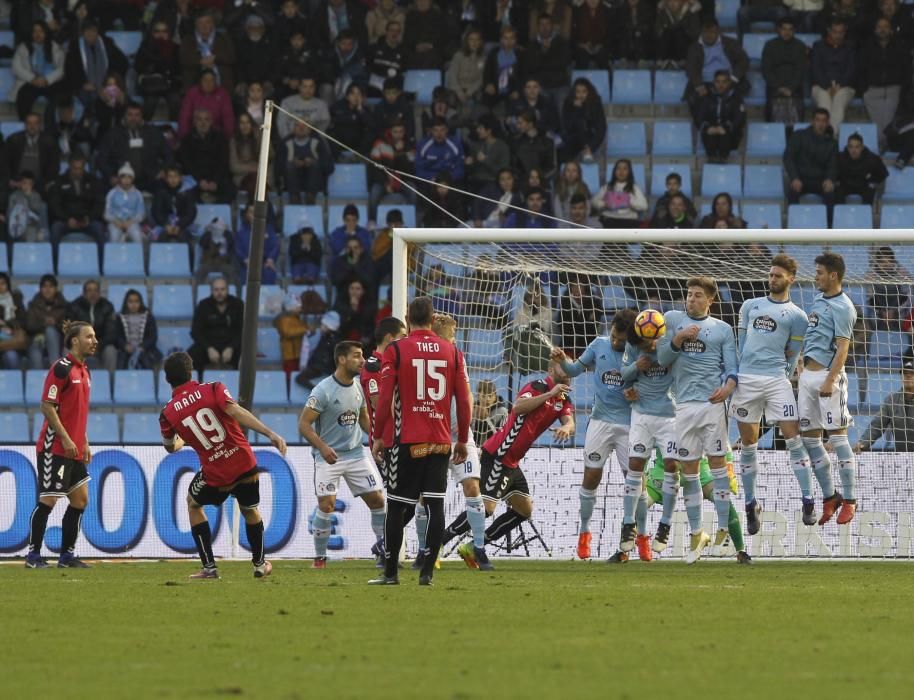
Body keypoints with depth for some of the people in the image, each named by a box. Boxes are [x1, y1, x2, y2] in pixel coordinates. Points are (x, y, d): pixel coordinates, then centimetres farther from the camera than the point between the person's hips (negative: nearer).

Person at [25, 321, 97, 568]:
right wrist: (66, 439, -19)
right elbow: (47, 407, -17)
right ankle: (33, 555, 2)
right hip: (55, 448, -9)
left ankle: (67, 555, 14)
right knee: (48, 500, -6)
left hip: (74, 449, 9)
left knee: (80, 500, 7)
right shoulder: (61, 368, -13)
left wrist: (84, 443, 17)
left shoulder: (83, 370, 14)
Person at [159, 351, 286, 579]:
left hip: (215, 475, -1)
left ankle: (209, 567, 20)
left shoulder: (168, 413, -1)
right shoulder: (213, 390, -5)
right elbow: (236, 412, -20)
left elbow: (170, 447, 16)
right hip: (245, 464, 1)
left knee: (194, 504, 27)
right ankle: (260, 564, 39)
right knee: (250, 510, 26)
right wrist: (270, 434, -25)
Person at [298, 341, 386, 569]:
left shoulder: (359, 387, 5)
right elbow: (304, 424, -14)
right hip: (328, 456, -6)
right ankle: (319, 557, 0)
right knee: (326, 504, -14)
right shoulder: (323, 391, -15)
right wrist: (322, 447, -27)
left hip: (356, 454, 6)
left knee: (377, 499, 0)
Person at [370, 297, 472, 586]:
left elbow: (385, 398, -6)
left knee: (397, 506, 4)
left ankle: (390, 571, 6)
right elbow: (464, 399, 5)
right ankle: (427, 571, -5)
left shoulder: (396, 350, -3)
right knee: (435, 505, 1)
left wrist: (378, 437, 3)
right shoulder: (452, 352, 5)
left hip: (407, 440, -2)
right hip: (441, 442, 2)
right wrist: (463, 440, 14)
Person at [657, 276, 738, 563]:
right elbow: (662, 358, 7)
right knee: (689, 468, 3)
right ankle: (696, 534, 10)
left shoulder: (722, 329, 11)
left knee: (717, 461, -6)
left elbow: (731, 366, 5)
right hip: (684, 403, 2)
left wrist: (729, 384, -16)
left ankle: (723, 530, -5)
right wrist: (679, 338, -10)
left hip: (712, 402, -2)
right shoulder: (672, 320, 14)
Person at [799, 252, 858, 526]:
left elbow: (842, 349, -16)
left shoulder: (843, 307, -10)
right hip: (807, 374, 9)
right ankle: (829, 497, 15)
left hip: (827, 375, -9)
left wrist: (830, 381, -22)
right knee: (809, 438, 8)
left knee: (837, 437, -7)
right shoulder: (818, 300, 15)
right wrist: (800, 368, 22)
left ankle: (849, 501, -3)